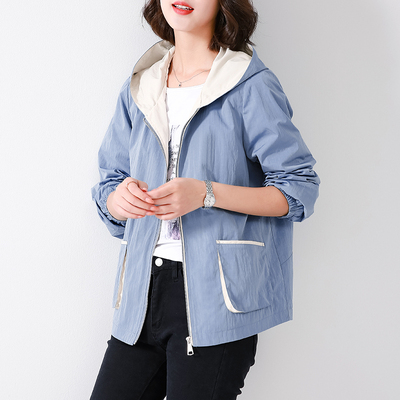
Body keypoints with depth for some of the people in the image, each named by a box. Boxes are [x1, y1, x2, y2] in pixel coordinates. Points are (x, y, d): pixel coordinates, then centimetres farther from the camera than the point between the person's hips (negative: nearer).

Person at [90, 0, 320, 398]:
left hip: (216, 295, -4)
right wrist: (119, 198, -9)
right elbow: (108, 184, 15)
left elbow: (299, 190, -7)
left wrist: (207, 194, -19)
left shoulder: (252, 85, -4)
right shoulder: (139, 87, 13)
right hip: (144, 291, 5)